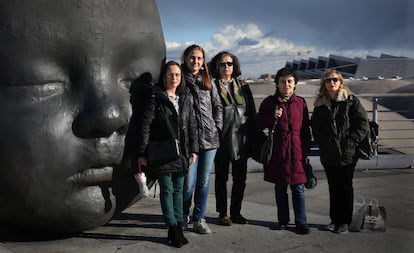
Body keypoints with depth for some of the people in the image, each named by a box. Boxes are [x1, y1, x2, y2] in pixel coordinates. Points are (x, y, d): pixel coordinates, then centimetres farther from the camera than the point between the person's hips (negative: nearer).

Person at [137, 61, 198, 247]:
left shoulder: (186, 99, 8)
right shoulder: (156, 99, -5)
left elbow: (192, 126, 11)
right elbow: (145, 126, -7)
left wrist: (193, 150, 7)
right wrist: (142, 153, -9)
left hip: (182, 153, 4)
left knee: (178, 189, 11)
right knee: (167, 190, 2)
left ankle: (178, 227, 21)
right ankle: (173, 229, 10)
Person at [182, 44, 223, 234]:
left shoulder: (208, 82, 13)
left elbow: (218, 106, 15)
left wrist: (217, 128, 5)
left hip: (210, 138, 4)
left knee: (204, 181, 7)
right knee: (189, 183, -2)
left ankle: (199, 219, 19)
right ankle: (183, 216, 23)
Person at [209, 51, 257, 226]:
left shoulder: (243, 86, 12)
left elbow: (252, 112, 12)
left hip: (241, 138, 4)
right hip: (222, 139, -3)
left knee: (240, 178, 9)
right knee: (221, 177, 7)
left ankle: (236, 212, 23)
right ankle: (222, 213, 19)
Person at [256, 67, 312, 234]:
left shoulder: (300, 102, 7)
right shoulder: (269, 102, 4)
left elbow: (305, 129, 10)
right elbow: (259, 125, 5)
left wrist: (306, 151, 6)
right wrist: (272, 117, -13)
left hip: (297, 152, 0)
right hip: (278, 153, 0)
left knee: (298, 188, 0)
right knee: (280, 188, 10)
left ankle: (301, 222, 8)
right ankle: (283, 220, 23)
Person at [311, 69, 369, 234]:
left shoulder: (351, 101, -2)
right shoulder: (320, 105, 9)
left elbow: (362, 124, -7)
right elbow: (315, 126, 12)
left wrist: (350, 143, -12)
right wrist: (322, 143, -1)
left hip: (347, 154, -3)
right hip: (328, 155, 3)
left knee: (345, 187, 5)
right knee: (333, 187, 11)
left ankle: (345, 221, 15)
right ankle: (335, 220, 22)